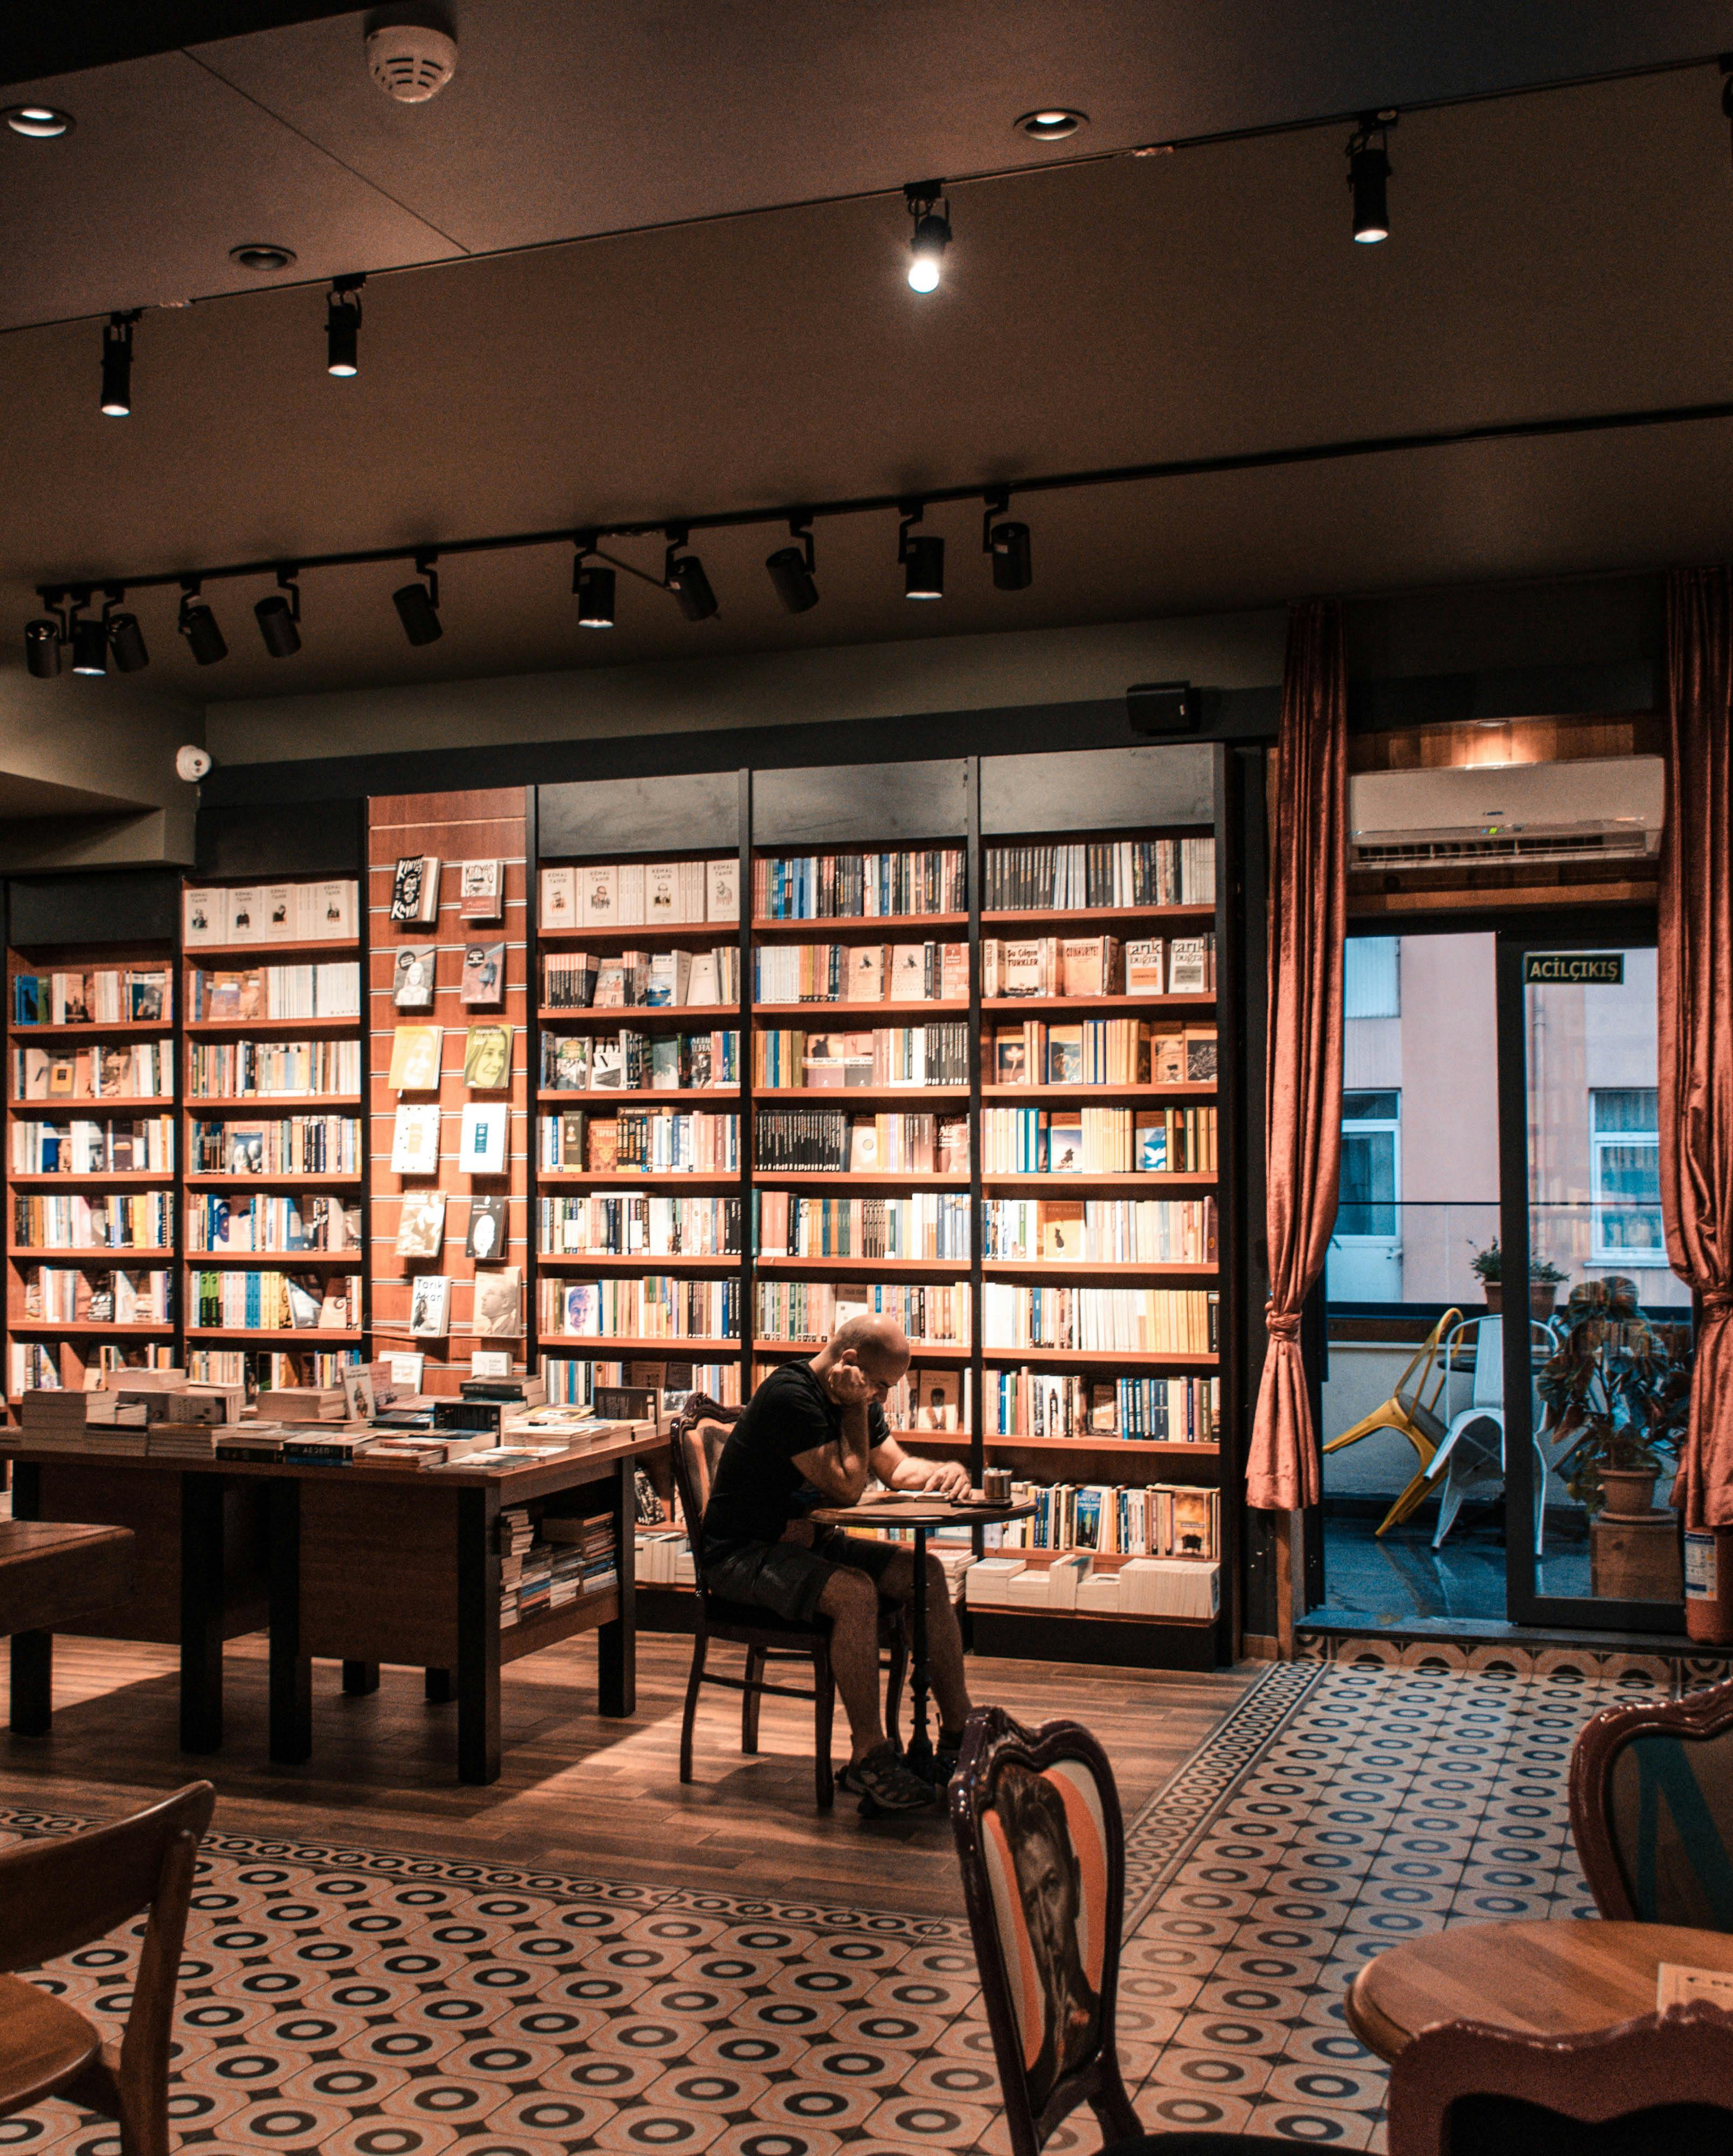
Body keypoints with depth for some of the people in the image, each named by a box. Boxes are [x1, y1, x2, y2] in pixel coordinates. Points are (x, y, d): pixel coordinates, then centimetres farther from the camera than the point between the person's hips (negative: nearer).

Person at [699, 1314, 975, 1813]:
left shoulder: (852, 1397, 6)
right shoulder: (790, 1396, -23)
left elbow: (897, 1467, 15)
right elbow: (847, 1488, -23)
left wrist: (943, 1471, -6)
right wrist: (855, 1409, -18)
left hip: (803, 1540, 9)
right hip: (741, 1552, -9)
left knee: (926, 1573, -5)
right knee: (855, 1592, -34)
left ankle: (958, 1736, 0)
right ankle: (868, 1758, -25)